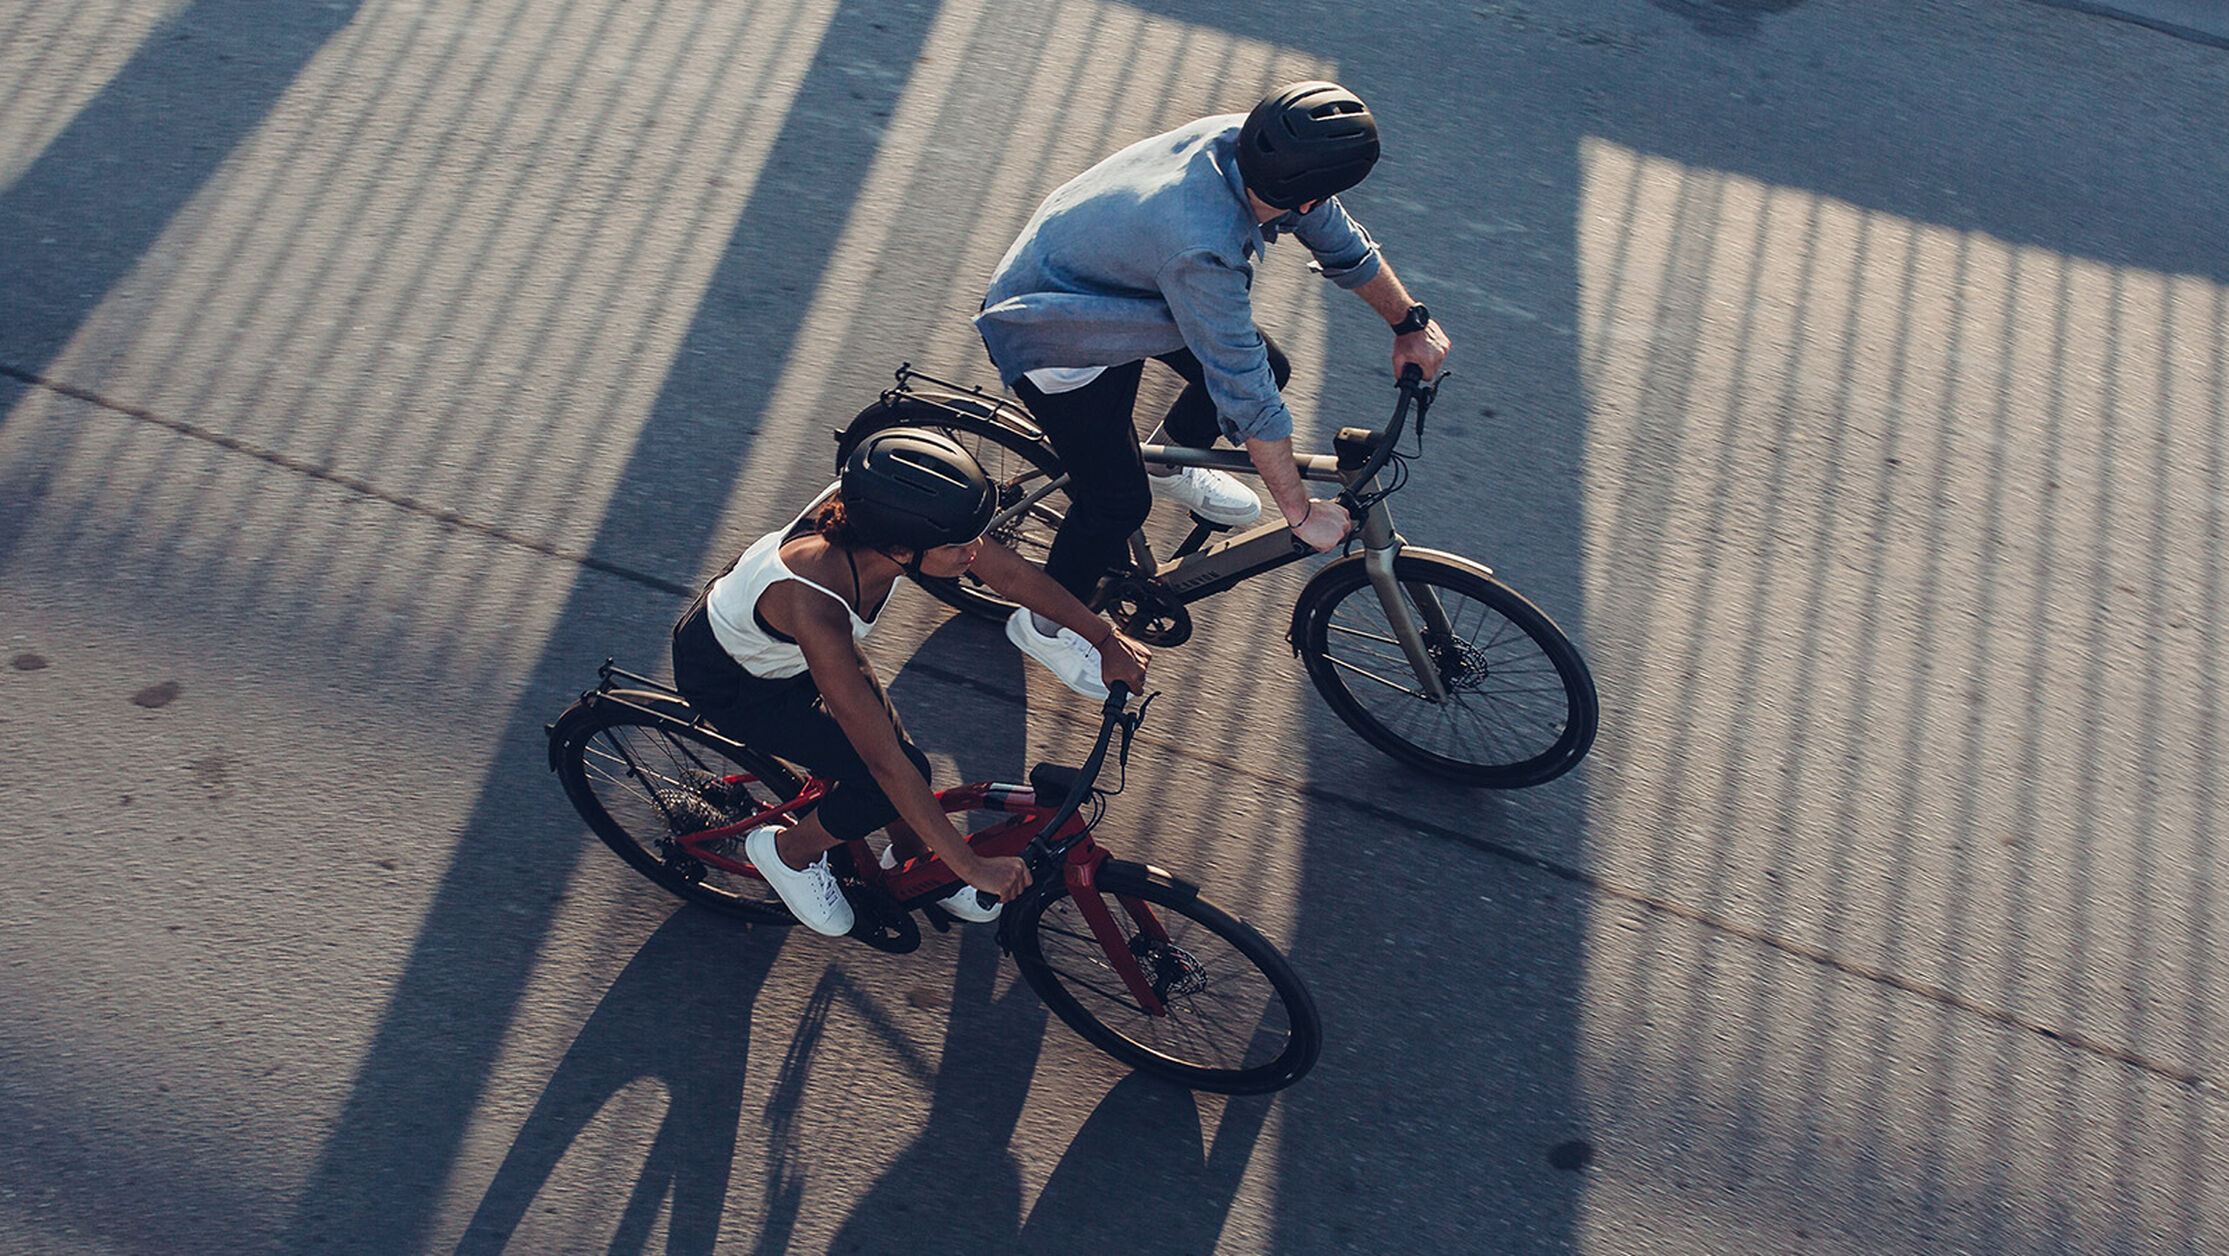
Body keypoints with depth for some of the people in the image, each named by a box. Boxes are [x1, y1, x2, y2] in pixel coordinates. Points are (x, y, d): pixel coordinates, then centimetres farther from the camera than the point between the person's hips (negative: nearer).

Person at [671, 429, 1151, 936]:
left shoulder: (881, 515, -29)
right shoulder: (814, 608, -45)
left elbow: (1013, 574, -13)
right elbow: (884, 762, -38)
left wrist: (1107, 639, -8)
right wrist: (972, 868, -31)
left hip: (793, 647, 6)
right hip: (729, 677, -6)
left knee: (903, 765, -1)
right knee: (893, 778, -15)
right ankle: (787, 852, 13)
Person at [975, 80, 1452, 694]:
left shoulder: (1240, 138, -20)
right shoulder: (1201, 251, -42)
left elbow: (1341, 240, -2)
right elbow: (1247, 396, -33)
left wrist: (1411, 322, 4)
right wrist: (1301, 512, -23)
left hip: (1105, 274, 8)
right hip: (1051, 335, -8)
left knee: (1267, 365, 8)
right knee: (1119, 501, -7)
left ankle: (1166, 464, 35)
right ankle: (1043, 624, 19)